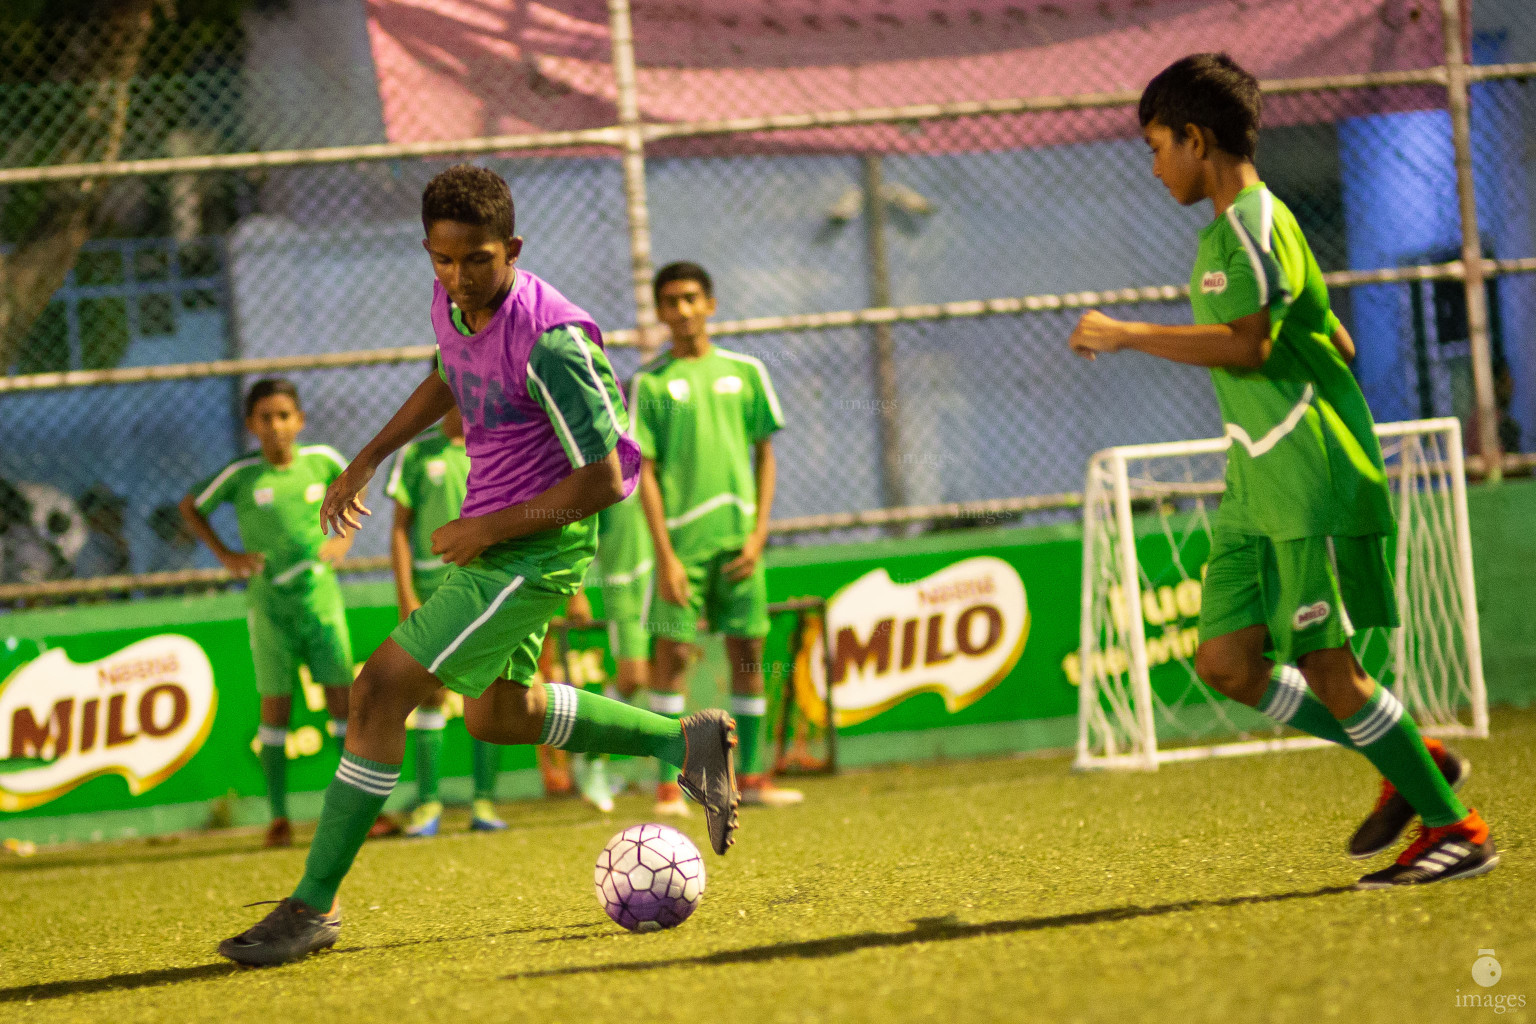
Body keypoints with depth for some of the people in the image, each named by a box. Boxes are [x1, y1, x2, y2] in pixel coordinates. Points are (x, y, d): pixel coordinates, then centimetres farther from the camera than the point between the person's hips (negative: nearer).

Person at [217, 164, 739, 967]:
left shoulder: (550, 341, -27)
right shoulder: (452, 303, -2)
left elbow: (603, 480, -23)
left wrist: (490, 528, -20)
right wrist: (367, 460, 17)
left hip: (529, 552, -10)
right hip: (492, 541, 10)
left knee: (380, 688, -13)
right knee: (496, 715, 24)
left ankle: (314, 907, -7)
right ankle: (685, 743, 34)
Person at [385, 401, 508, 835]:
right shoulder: (417, 452, 4)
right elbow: (400, 527, 4)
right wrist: (406, 595, -4)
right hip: (433, 588, -1)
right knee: (432, 692, -2)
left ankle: (484, 802, 2)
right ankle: (427, 803, 1)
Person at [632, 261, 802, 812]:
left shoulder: (744, 372, 8)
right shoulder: (652, 381, 0)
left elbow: (764, 455, 10)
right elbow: (645, 471, -2)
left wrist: (759, 533, 0)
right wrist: (665, 553, -10)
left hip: (738, 534, 3)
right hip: (682, 536, -3)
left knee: (747, 651, 5)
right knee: (673, 653, -6)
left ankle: (750, 777, 12)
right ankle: (668, 787, -3)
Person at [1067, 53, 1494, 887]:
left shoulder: (1251, 225, -12)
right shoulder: (1232, 229, 19)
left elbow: (1249, 343, -28)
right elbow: (1334, 341, 26)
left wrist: (1127, 335, -23)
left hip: (1310, 487, -10)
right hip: (1258, 486, 10)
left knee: (1325, 666, -8)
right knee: (1227, 663, 3)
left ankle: (1456, 828, 2)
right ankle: (1409, 766, 13)